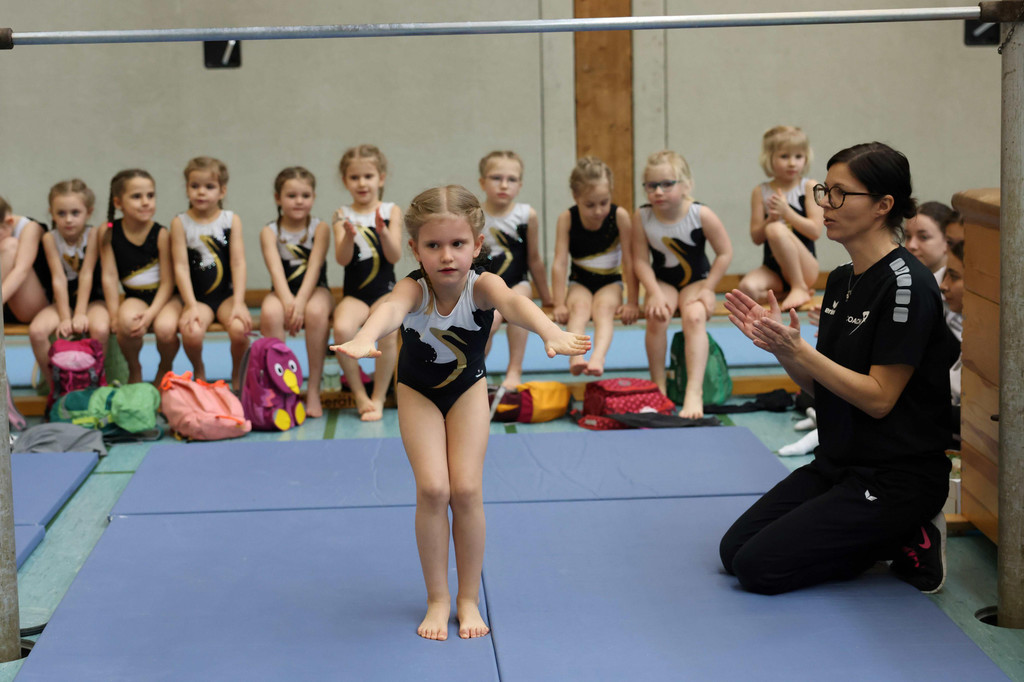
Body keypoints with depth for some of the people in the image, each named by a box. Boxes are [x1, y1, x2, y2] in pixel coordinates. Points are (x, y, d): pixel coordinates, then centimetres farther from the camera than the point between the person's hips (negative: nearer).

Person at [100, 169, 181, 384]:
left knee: (165, 328, -32)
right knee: (128, 322, -34)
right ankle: (134, 370, -1)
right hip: (134, 297, 1)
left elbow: (167, 281, -10)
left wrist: (151, 313, -22)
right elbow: (110, 276, -6)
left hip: (164, 296, -1)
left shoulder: (161, 234, -11)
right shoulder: (109, 233, -6)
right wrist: (115, 316, -13)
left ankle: (165, 368, 7)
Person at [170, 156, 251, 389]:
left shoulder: (231, 220, 3)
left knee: (239, 329, -30)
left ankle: (237, 373, 4)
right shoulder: (180, 223, -1)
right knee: (192, 332, -31)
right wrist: (191, 306, -17)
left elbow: (238, 263, -3)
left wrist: (238, 304, -14)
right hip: (197, 297, -1)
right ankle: (198, 371, 5)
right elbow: (181, 266, -6)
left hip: (227, 294, 1)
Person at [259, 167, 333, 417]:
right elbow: (276, 269, -12)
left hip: (314, 290, -1)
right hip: (282, 292, 1)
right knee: (270, 313, -34)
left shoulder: (319, 228, 2)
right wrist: (287, 301, -30)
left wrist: (301, 302, -27)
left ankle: (314, 390, -29)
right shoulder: (269, 232, 3)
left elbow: (314, 267, -11)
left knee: (316, 311, -36)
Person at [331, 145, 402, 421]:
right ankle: (360, 396, -12)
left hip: (386, 291, 0)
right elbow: (342, 259, -6)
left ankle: (378, 398, -11)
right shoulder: (343, 216, 5)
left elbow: (395, 256, -5)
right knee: (342, 329, -31)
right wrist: (349, 236, -26)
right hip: (355, 293, 1)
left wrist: (383, 232, -23)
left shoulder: (391, 211, 4)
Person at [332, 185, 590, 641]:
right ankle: (438, 598, 6)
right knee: (432, 488, -11)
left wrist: (550, 331, -76)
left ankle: (468, 598, 11)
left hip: (467, 388, 1)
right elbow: (391, 308, -56)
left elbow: (514, 302, -54)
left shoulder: (481, 286, -31)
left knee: (467, 489, -7)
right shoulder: (413, 289, -32)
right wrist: (365, 339, -81)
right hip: (418, 391, 0)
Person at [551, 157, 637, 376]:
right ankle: (575, 355, -53)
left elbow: (629, 261, -10)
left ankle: (598, 357, -54)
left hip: (610, 282, 0)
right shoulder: (567, 219, -13)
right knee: (580, 305, -31)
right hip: (579, 283, 1)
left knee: (604, 307, -31)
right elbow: (559, 262, -13)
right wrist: (559, 304, -18)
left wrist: (632, 302, -10)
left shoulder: (619, 216, -14)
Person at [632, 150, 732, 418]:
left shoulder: (701, 215, -17)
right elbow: (641, 260, -9)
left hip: (697, 281, -1)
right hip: (662, 282, 2)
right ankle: (658, 387, -13)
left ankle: (695, 391, -33)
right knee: (657, 317, -29)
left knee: (694, 317, -31)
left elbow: (725, 253, -8)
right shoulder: (642, 217, -13)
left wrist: (707, 290, -12)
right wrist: (655, 293, -22)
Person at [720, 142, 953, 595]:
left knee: (759, 567, -14)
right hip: (838, 464, 9)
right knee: (734, 549, 3)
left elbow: (878, 398, -20)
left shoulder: (905, 285, -19)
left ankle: (907, 544, 0)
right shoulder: (842, 280, 9)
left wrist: (796, 349, -24)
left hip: (896, 478, -9)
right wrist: (778, 345, -6)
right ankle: (886, 539, 10)